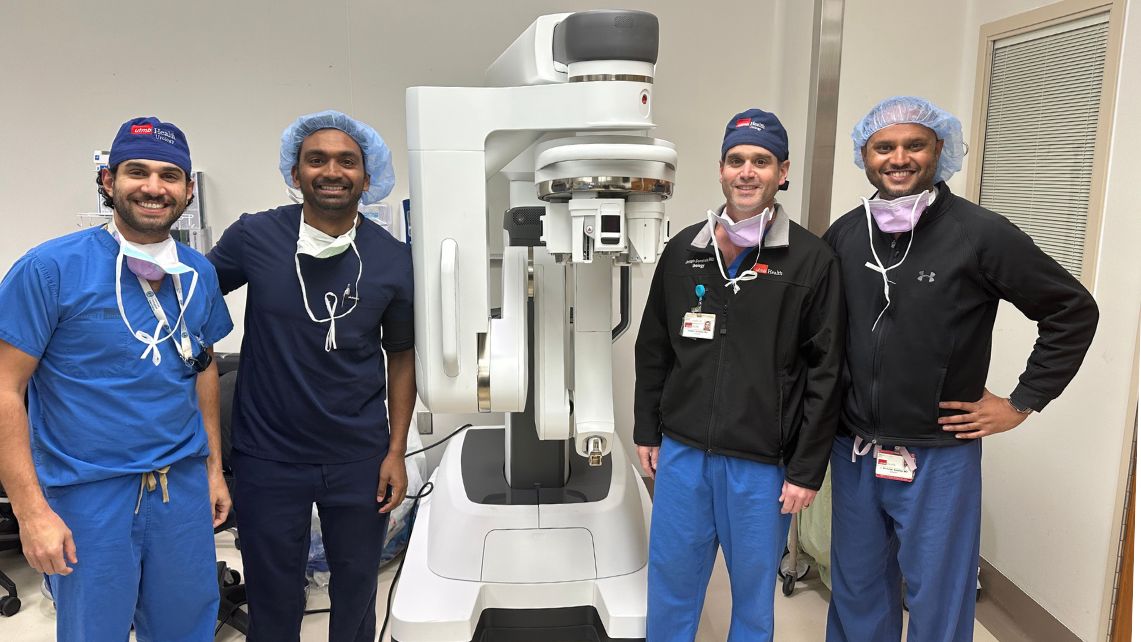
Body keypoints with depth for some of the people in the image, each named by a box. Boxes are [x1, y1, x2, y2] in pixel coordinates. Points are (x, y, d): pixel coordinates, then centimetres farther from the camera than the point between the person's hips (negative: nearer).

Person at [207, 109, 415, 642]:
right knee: (273, 598, 16)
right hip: (267, 454, 0)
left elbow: (401, 356, 3)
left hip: (359, 458, 1)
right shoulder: (253, 238, -8)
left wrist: (396, 452, -1)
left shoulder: (394, 260, -5)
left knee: (356, 590, 18)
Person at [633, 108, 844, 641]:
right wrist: (646, 431, 10)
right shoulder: (683, 250, 3)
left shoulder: (811, 261, -7)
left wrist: (807, 470, -7)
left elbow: (824, 374, -6)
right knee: (671, 578, 14)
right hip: (681, 452, 3)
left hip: (762, 463, -3)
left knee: (754, 587, 14)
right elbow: (653, 348, 10)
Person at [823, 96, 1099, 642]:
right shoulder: (844, 235, 2)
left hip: (939, 457, -4)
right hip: (854, 451, 4)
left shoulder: (979, 233, -11)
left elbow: (1074, 311, -4)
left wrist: (1021, 402, -4)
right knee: (856, 594, 18)